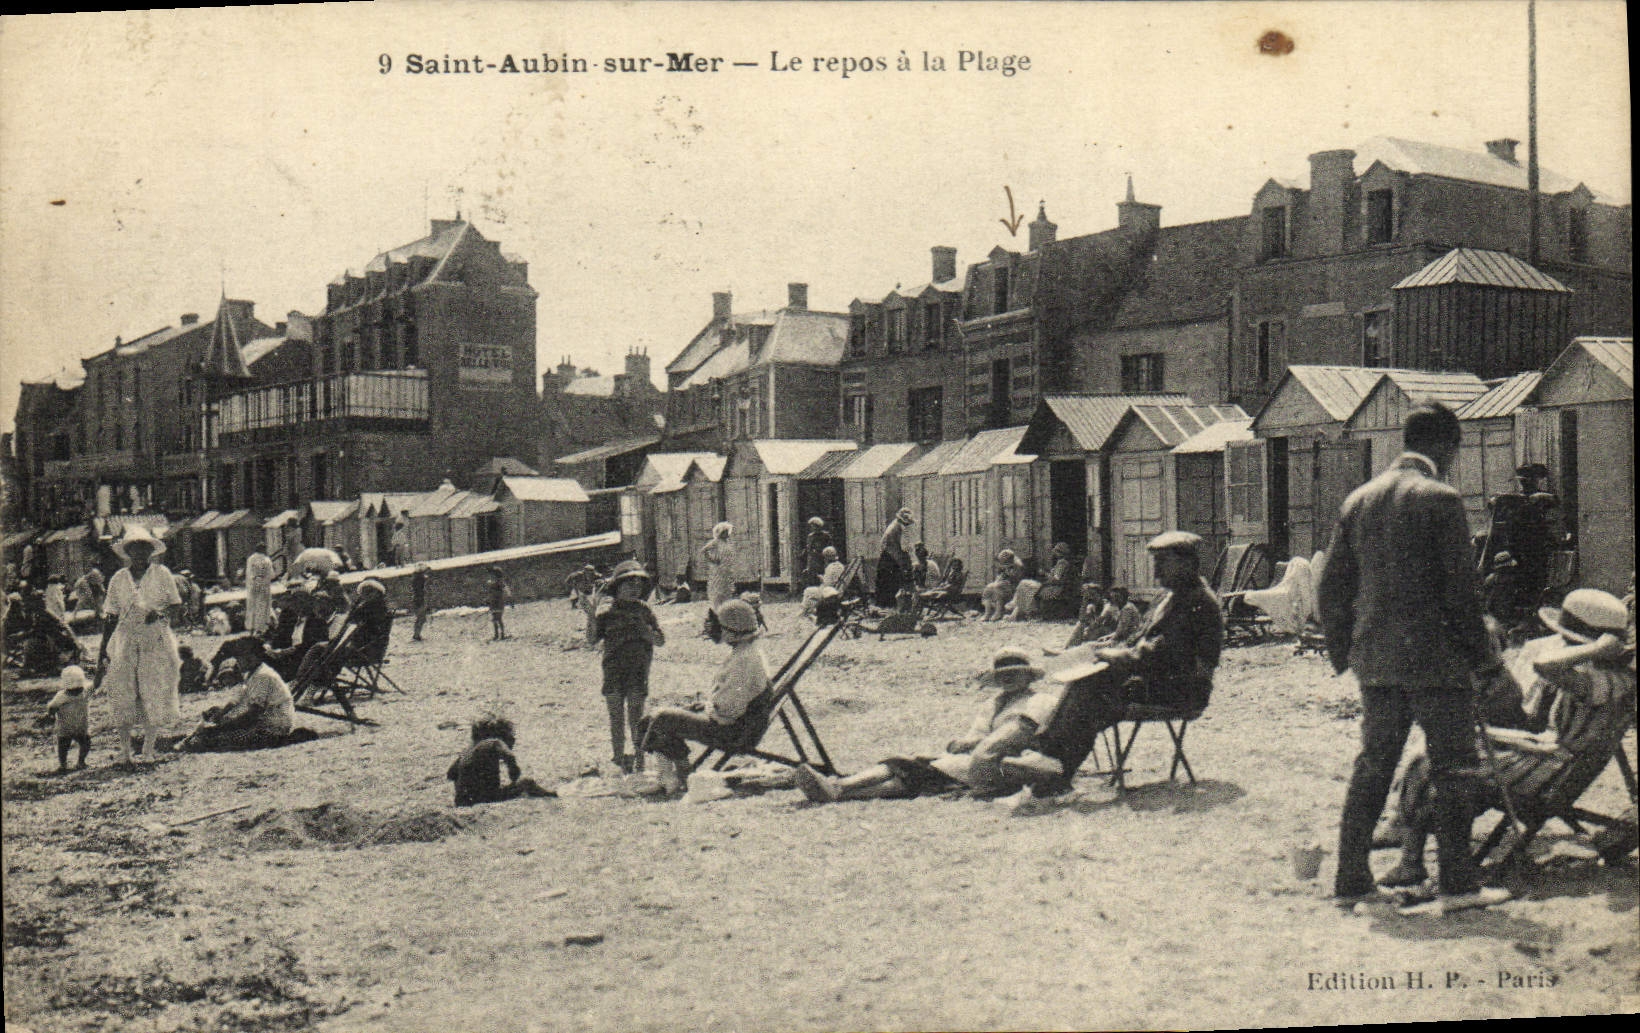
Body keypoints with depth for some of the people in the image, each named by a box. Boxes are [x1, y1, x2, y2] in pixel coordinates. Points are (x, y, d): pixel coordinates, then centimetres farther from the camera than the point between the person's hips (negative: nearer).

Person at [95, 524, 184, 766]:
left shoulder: (162, 574, 4)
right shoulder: (119, 579, 9)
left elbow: (176, 604, 7)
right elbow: (110, 616, 11)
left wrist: (161, 613, -15)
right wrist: (103, 650, 7)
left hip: (156, 641, -1)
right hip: (125, 642, 2)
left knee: (154, 694, -3)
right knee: (123, 695, -2)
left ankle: (148, 749, 8)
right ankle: (125, 750, 7)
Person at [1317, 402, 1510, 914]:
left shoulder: (1358, 499, 8)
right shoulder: (1441, 499, -11)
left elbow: (1331, 587, 10)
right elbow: (1460, 590, -12)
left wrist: (1341, 650, 19)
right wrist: (1484, 656, -2)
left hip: (1375, 660, 6)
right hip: (1435, 659, -6)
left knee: (1372, 766, 13)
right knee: (1449, 769, 2)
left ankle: (1351, 876, 16)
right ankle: (1458, 884, 5)